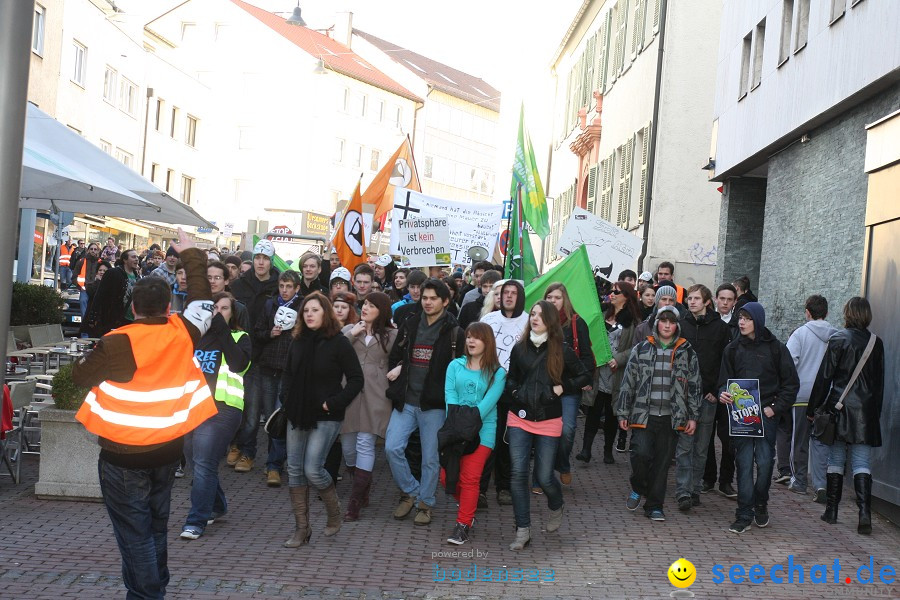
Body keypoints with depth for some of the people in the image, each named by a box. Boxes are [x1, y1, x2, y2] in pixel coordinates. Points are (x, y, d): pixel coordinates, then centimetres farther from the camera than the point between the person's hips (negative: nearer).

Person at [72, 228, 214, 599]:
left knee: (134, 531, 2)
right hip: (168, 448, 5)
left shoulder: (117, 343, -18)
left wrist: (85, 360, 17)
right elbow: (201, 299, 11)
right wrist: (190, 255, 21)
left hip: (124, 453, -5)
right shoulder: (182, 333, -8)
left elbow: (81, 377, -5)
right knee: (156, 524, 19)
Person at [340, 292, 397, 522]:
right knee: (348, 445, 7)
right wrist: (351, 335, -7)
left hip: (374, 396, -3)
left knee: (365, 444, -9)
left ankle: (355, 502, -5)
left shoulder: (392, 335, 7)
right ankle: (363, 487, 31)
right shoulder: (349, 329, 12)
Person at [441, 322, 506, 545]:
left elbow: (488, 403, -10)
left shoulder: (497, 373, -1)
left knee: (470, 479, -6)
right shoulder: (455, 366, 7)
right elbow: (449, 395, -4)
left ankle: (463, 525, 6)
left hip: (482, 431, -3)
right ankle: (467, 506, 32)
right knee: (447, 476, 3)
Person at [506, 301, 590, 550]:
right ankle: (522, 531, 3)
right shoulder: (519, 349, 6)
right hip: (519, 418, 2)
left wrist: (563, 387, -6)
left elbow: (584, 377, 8)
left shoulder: (562, 351, -1)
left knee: (544, 477, 1)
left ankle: (556, 508, 36)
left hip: (548, 420, -2)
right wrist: (514, 391, -1)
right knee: (518, 473, -6)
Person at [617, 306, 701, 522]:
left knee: (662, 462, 4)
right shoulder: (641, 349, 5)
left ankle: (654, 506, 16)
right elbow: (628, 382, 6)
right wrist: (623, 413, 4)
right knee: (641, 453, -16)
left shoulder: (687, 352, 7)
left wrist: (693, 416, 4)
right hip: (643, 414, -1)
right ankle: (638, 489, 13)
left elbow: (695, 386, 10)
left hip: (671, 417, 1)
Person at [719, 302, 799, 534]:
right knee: (744, 463, -1)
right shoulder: (733, 349, 9)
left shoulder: (775, 348, 2)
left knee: (765, 462, -3)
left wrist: (776, 407, -5)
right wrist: (723, 393, -11)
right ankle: (744, 514, 5)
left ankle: (760, 505, 22)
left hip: (766, 413, -2)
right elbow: (725, 379, 12)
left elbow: (791, 382, 4)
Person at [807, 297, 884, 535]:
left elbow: (824, 376, -6)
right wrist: (876, 412, 18)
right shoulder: (877, 343, 5)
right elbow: (879, 382, 10)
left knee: (835, 460, 7)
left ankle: (831, 511, 12)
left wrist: (813, 408, 1)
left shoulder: (839, 339, -7)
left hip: (840, 408, -2)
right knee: (862, 463, 3)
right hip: (867, 411, 2)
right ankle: (865, 514, -9)